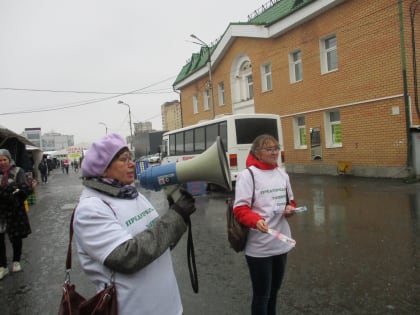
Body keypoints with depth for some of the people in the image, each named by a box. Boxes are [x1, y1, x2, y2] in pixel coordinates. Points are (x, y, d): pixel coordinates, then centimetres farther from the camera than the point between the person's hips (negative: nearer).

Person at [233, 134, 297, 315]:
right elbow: (240, 209, -16)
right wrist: (256, 220, -34)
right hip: (259, 247, -6)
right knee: (261, 295, 11)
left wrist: (290, 208, -4)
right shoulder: (247, 175, -13)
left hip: (281, 243, 6)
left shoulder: (282, 174, 7)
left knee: (274, 290, 23)